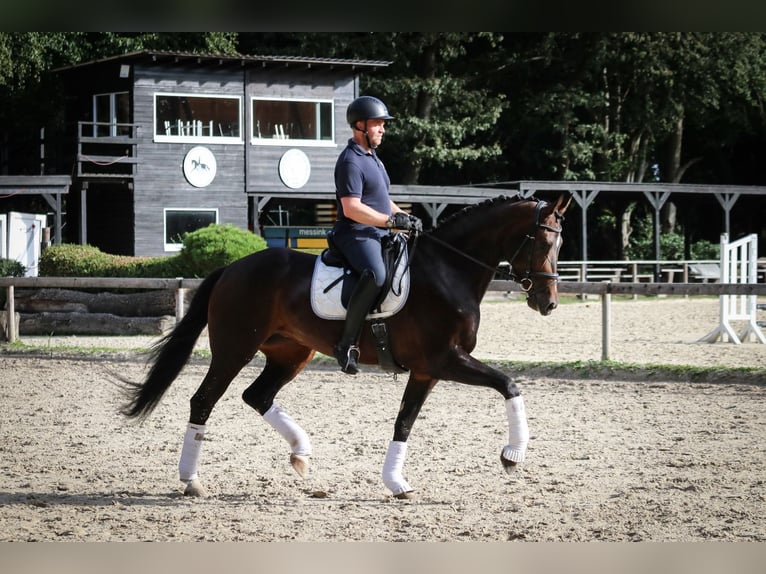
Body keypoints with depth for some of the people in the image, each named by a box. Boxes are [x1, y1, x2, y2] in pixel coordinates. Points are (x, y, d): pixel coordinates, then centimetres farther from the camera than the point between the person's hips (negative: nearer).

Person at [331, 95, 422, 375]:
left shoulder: (372, 158, 21)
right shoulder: (351, 161, -12)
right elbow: (352, 208, -21)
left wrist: (404, 216, 12)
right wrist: (393, 220, -21)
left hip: (379, 234, 11)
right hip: (356, 234, -11)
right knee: (376, 274, -37)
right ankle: (347, 344, -35)